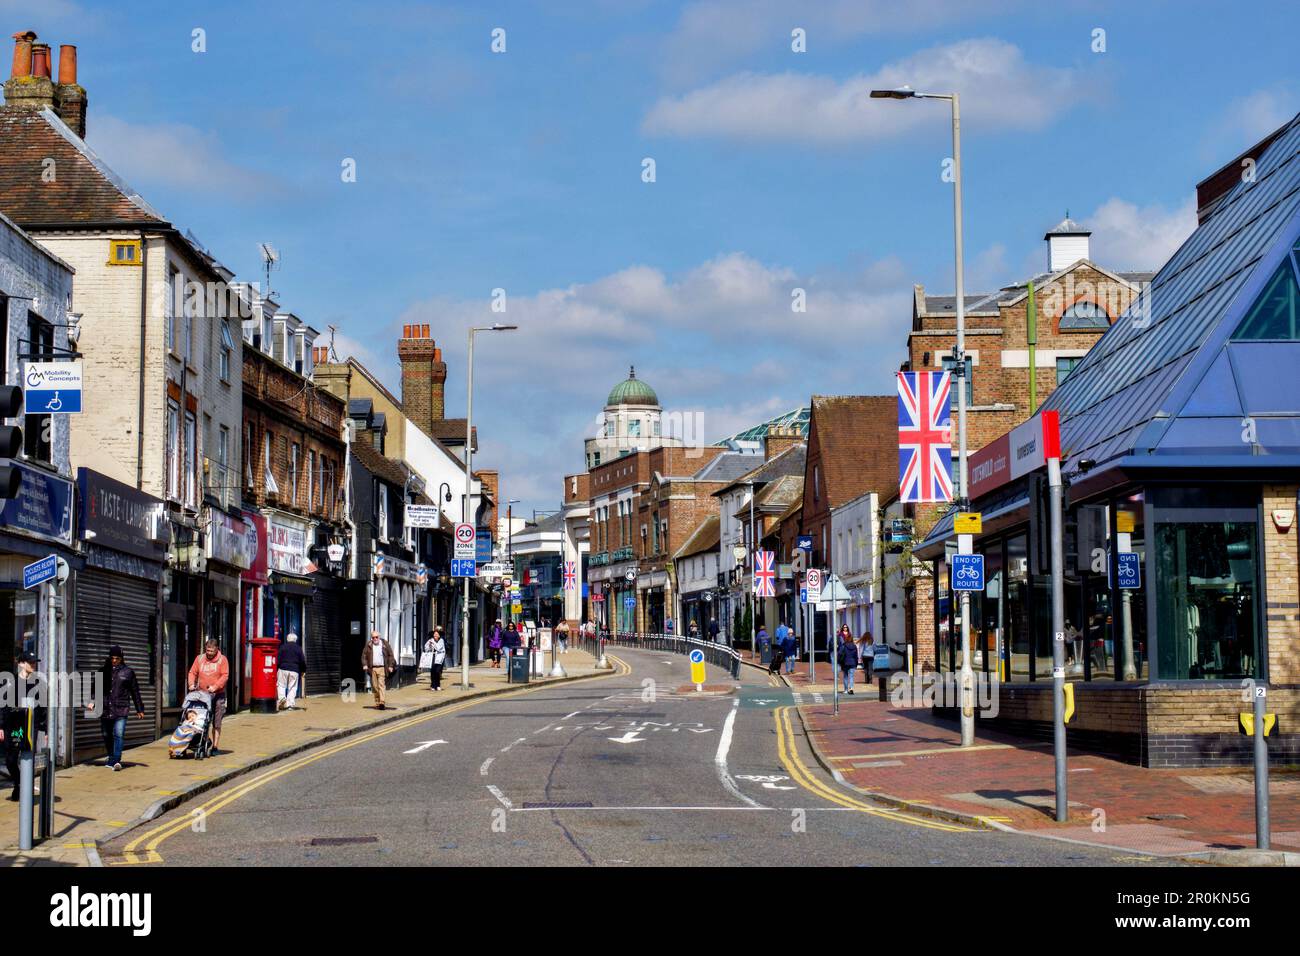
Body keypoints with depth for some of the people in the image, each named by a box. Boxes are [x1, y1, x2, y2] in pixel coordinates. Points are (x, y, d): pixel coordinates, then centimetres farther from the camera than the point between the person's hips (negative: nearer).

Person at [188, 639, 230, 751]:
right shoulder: (199, 658, 9)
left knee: (216, 723, 0)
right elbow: (192, 672, 11)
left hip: (218, 695, -2)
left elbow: (225, 676, -7)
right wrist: (192, 684, -8)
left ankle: (215, 746, 3)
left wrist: (215, 686, -20)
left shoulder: (222, 659, 0)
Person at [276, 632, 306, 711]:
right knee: (292, 688, 3)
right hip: (294, 670, 1)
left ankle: (281, 697, -19)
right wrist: (303, 670, 18)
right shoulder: (298, 649, 7)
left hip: (283, 669, -1)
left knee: (281, 685, 6)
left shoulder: (283, 647, 5)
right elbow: (303, 661, 7)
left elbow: (278, 659, 0)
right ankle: (289, 704, -4)